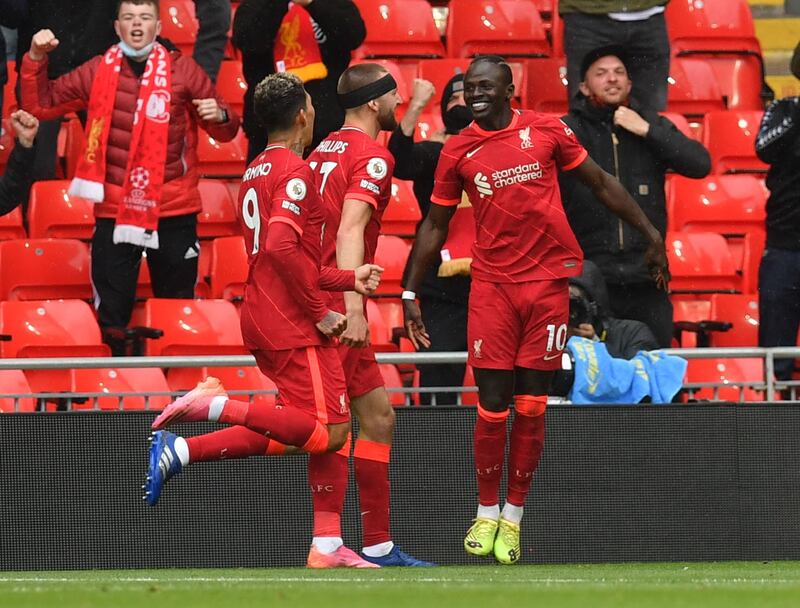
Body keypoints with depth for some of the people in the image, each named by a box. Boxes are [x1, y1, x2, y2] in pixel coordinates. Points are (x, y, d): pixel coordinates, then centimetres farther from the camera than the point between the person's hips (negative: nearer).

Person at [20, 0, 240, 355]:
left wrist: (220, 116, -14)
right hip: (113, 210, 1)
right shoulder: (98, 72, 4)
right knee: (111, 313, 4)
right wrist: (36, 59, -4)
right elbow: (40, 105, 9)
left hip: (174, 211, -1)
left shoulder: (182, 70, 2)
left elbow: (224, 132, 8)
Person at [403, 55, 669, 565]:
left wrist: (651, 234, 8)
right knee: (493, 405, -4)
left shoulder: (547, 131, 1)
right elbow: (435, 225, 12)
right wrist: (410, 293, 10)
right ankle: (486, 514, 10)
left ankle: (514, 517, 10)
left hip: (548, 279, 0)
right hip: (492, 284, 0)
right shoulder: (458, 151, 4)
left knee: (531, 407, 2)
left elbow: (602, 184, 11)